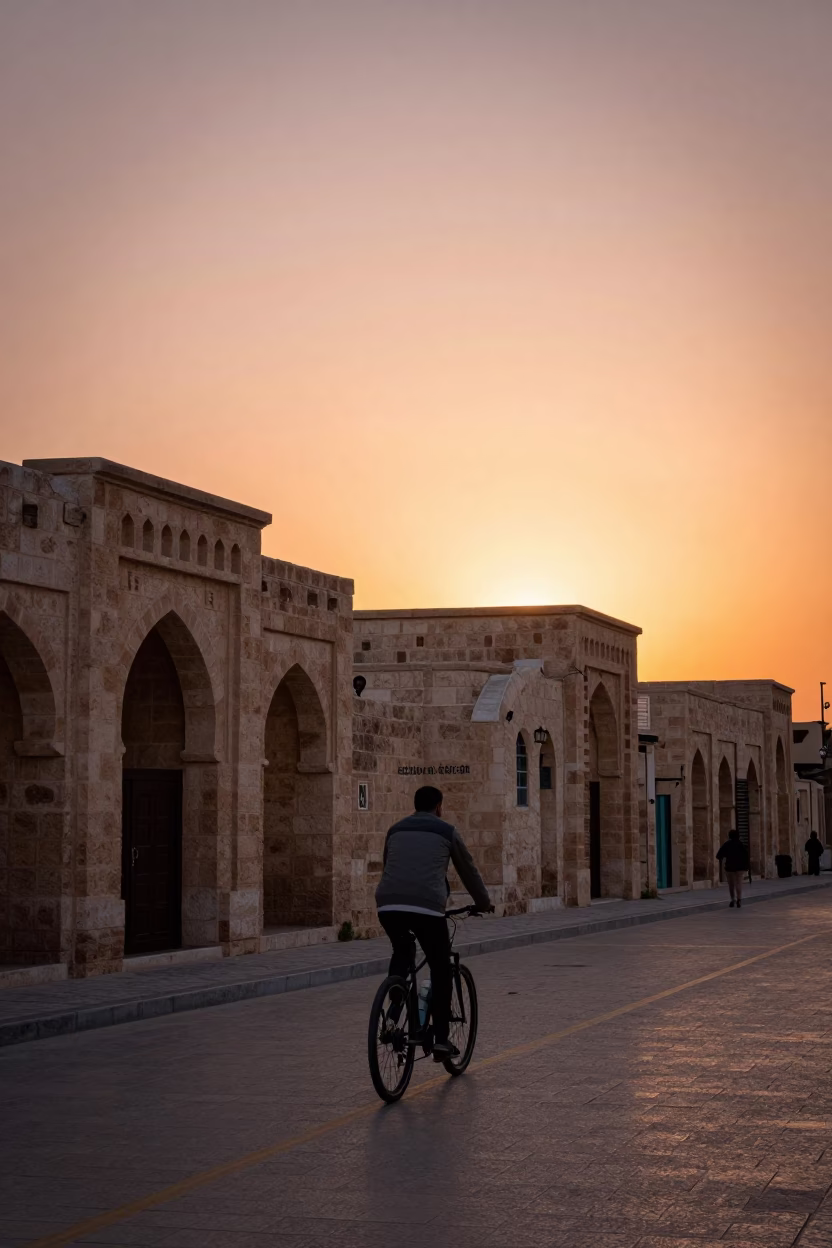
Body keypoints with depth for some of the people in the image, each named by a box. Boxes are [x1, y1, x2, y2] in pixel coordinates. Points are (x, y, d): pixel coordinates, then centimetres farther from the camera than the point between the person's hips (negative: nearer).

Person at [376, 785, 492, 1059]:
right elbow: (468, 870, 23)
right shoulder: (446, 832, 13)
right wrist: (484, 902, 39)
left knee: (401, 954, 31)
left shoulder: (396, 830, 23)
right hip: (427, 907, -3)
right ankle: (441, 1039, 9)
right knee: (441, 970, 13)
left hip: (388, 905, 4)